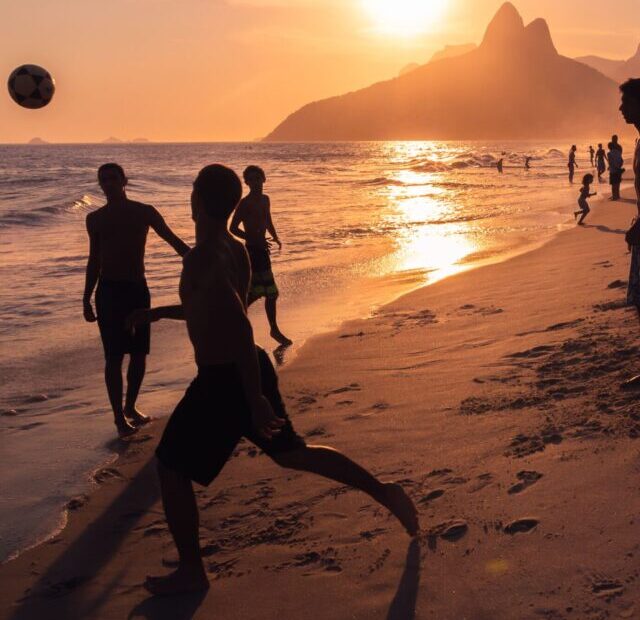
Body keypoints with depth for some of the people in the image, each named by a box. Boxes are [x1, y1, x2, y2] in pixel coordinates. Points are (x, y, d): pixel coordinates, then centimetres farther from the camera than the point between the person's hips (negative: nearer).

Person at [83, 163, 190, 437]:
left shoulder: (144, 212, 3)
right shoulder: (95, 219, 6)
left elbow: (173, 240, 3)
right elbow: (94, 260, 12)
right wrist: (87, 299, 10)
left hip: (137, 288, 1)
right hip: (109, 290, -1)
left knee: (139, 353, 5)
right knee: (114, 356, -4)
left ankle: (130, 406, 23)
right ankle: (119, 416, 4)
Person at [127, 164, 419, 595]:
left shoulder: (203, 258, -21)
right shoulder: (236, 249, 8)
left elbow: (240, 326, -30)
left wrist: (256, 401, -28)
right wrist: (159, 312, 28)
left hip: (223, 382, -9)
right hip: (252, 370, 9)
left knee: (171, 469, 6)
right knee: (292, 452, 22)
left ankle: (191, 573, 15)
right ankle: (384, 492, 23)